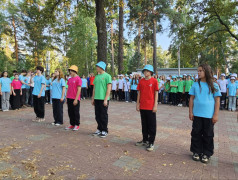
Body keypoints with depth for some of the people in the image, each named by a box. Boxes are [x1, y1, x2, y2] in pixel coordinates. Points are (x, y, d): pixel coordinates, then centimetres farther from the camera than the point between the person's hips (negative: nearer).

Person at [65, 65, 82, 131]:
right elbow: (68, 89, 16)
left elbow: (79, 90, -14)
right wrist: (66, 98, 13)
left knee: (76, 112, 2)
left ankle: (77, 125, 15)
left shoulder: (78, 79, -10)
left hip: (75, 99, -7)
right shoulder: (69, 79, 12)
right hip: (69, 99, 7)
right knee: (70, 112, 11)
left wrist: (76, 99, -17)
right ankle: (72, 124, 23)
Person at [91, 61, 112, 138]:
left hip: (103, 99, -6)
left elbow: (109, 88, -11)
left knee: (104, 115, 2)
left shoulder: (107, 76, -6)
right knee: (97, 115, 12)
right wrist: (93, 98, 14)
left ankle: (104, 131, 15)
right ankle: (99, 129, 25)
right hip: (97, 99, 6)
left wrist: (105, 99, -15)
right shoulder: (97, 76, 14)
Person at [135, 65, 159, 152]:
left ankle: (151, 143, 14)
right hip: (142, 107, 5)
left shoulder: (154, 81, -4)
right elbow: (139, 93, 11)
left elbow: (156, 93, -4)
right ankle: (145, 140, 29)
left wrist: (155, 105, -9)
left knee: (151, 125, 3)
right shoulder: (141, 81, 7)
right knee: (144, 124, 15)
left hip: (151, 107, -4)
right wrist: (138, 104, 7)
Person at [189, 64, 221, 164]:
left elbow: (217, 100, 0)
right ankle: (196, 152, 24)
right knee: (196, 133, 9)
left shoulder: (214, 86, -2)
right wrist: (190, 112, 0)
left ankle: (206, 154, 25)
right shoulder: (195, 85, 1)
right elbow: (191, 99, 4)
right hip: (197, 114, 1)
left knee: (208, 135, 9)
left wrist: (216, 115, -4)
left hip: (209, 115, -1)